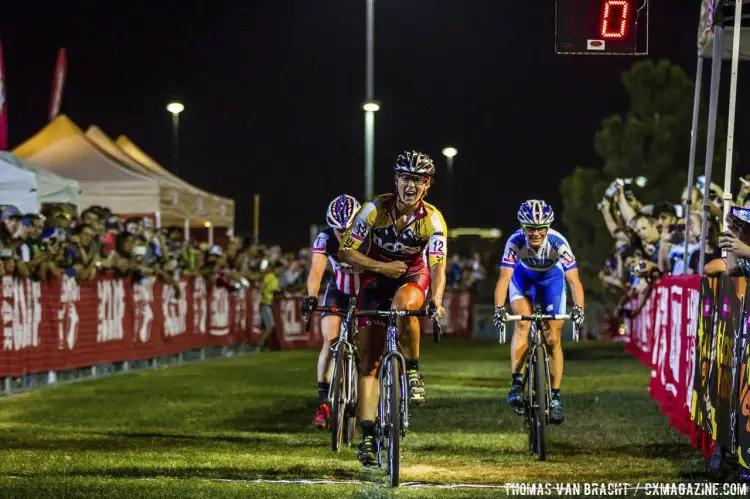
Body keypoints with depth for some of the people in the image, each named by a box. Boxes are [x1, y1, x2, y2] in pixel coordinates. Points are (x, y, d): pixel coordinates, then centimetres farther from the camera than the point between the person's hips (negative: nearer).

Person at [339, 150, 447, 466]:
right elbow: (345, 252, -17)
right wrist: (381, 266, -30)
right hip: (376, 277, 1)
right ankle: (367, 434, -3)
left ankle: (412, 370, -17)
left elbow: (438, 266, -29)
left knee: (403, 305, -40)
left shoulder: (433, 220, -22)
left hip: (413, 276, -1)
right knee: (369, 361, -6)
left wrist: (436, 301, -47)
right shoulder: (375, 209, -21)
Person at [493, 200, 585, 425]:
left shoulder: (558, 242, -35)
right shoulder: (515, 242, -34)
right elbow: (504, 278, -39)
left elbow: (574, 280, -37)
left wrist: (578, 308, -54)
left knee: (553, 338, -6)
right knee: (522, 322, -27)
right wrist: (499, 308, -54)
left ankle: (555, 397, 4)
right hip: (523, 277, 0)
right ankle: (517, 383, -24)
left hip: (551, 278, 0)